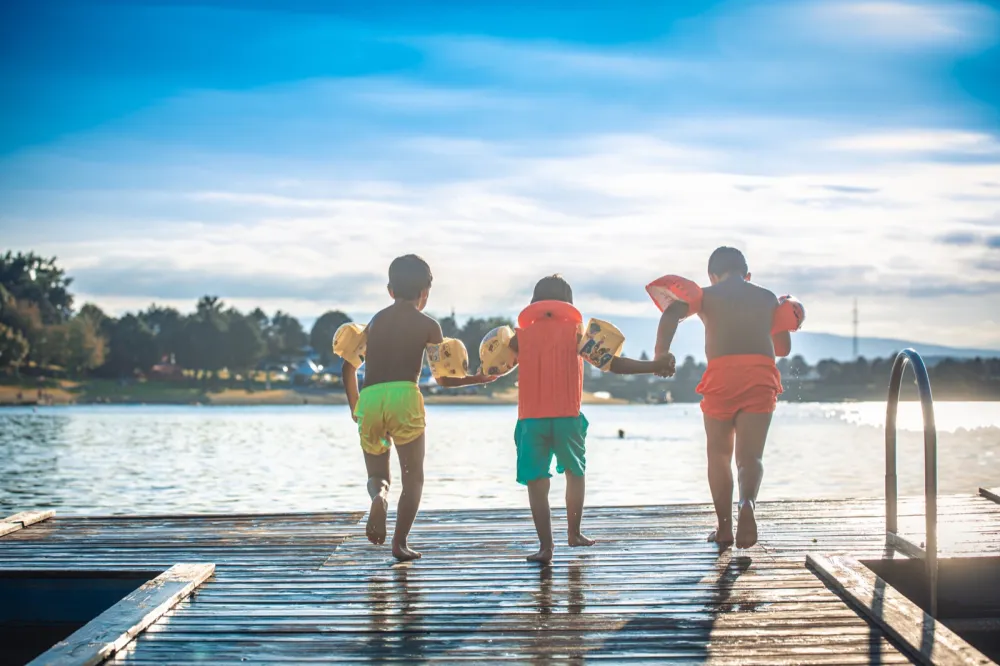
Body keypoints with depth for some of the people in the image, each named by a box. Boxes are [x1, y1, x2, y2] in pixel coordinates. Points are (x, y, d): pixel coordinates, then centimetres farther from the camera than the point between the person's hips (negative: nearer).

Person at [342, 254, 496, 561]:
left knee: (378, 474, 17)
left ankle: (379, 496, -18)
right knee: (413, 476, 12)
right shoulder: (428, 325, 9)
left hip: (368, 399, 3)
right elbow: (443, 378, 11)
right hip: (403, 397, -3)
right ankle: (400, 542, 2)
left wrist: (355, 408, 26)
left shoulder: (375, 321, 19)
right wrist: (477, 378, 26)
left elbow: (349, 367, 16)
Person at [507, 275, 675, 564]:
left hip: (531, 420, 0)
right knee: (575, 473, 23)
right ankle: (574, 533, 30)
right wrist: (655, 366, 7)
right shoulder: (575, 332, 2)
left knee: (536, 482, 4)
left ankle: (545, 545, -4)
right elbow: (613, 363, 0)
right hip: (567, 417, 0)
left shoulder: (521, 336, 5)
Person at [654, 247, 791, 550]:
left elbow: (672, 313, -5)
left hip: (722, 374, -1)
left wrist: (661, 353, 3)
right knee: (751, 454, -1)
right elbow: (784, 347, 28)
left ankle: (724, 527, 14)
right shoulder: (768, 298, 22)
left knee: (719, 453, 15)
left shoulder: (706, 296, 14)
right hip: (762, 375, 1)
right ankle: (747, 502, -32)